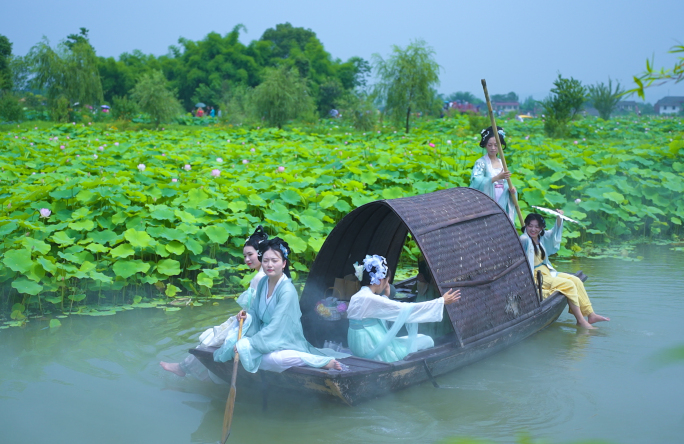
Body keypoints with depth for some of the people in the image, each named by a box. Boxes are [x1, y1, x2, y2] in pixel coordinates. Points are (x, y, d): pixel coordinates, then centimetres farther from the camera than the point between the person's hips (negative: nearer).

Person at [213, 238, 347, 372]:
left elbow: (275, 326, -25)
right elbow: (255, 311, 12)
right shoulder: (263, 282, 1)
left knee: (268, 358, -37)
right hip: (266, 333, 8)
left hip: (284, 340, -8)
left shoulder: (287, 291, -22)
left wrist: (248, 343, -24)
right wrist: (247, 316, -11)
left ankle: (324, 362, -24)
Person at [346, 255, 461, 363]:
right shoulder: (370, 299, -20)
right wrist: (442, 301, -10)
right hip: (377, 355, -9)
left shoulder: (357, 297, 9)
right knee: (427, 341, 3)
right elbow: (405, 309, -16)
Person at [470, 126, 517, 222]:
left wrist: (511, 189, -3)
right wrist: (497, 177, -29)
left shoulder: (502, 163, 13)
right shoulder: (481, 163, -4)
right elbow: (476, 181, -21)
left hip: (502, 205, 5)